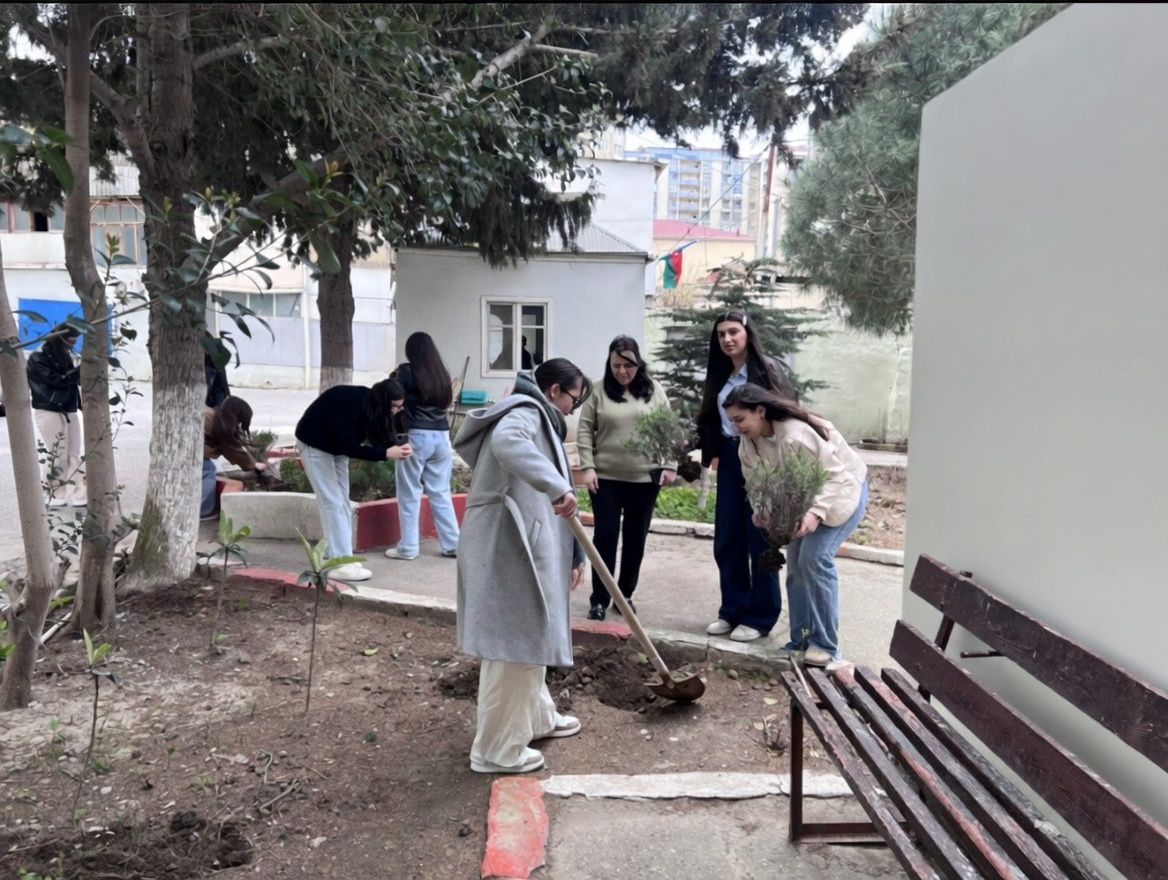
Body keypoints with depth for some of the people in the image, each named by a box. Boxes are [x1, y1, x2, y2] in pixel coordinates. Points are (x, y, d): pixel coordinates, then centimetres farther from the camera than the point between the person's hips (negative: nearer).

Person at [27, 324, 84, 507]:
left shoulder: (64, 357, 15)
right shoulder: (37, 358, -7)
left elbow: (74, 379, 11)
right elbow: (56, 380, -18)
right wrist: (81, 370, -21)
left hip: (70, 412, 7)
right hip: (49, 413, -7)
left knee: (74, 456, 3)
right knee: (58, 455, -7)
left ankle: (79, 496, 3)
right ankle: (56, 497, 1)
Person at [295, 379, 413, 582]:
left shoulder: (371, 404, -12)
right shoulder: (349, 402, -35)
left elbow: (380, 437, -9)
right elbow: (349, 447, -36)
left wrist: (397, 448, -29)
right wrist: (386, 453, -39)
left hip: (337, 445, 8)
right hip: (315, 443, -8)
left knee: (343, 502, 6)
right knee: (332, 502, -13)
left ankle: (343, 557, 10)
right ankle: (340, 564, -12)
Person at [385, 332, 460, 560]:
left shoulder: (406, 371, -6)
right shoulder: (442, 374, 7)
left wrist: (393, 378, 16)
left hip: (416, 437, -5)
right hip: (441, 437, 5)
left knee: (410, 494, 5)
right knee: (441, 493, 12)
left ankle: (408, 547, 9)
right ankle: (452, 544, 15)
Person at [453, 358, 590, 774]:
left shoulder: (539, 421, 24)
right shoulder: (525, 412, -9)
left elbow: (544, 502, 25)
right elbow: (506, 443, -36)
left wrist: (573, 553, 22)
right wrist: (557, 486, -40)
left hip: (523, 547, 11)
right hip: (508, 547, -11)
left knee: (527, 636, 22)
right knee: (511, 642, -4)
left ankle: (536, 717, 39)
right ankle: (497, 749, 7)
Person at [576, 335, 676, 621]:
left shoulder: (654, 389, 3)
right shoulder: (598, 391, -1)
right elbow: (585, 430, -1)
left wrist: (670, 466, 0)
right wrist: (587, 467, -8)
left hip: (644, 478, 2)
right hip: (605, 477, -1)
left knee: (636, 537, 10)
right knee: (605, 536, 0)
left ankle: (625, 593, 24)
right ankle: (599, 598, 9)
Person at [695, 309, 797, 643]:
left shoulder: (766, 370, -10)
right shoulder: (720, 375, 11)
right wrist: (714, 452, 7)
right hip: (730, 460, 7)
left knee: (759, 540, 2)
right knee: (727, 541, 10)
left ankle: (760, 616, 13)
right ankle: (732, 610, 23)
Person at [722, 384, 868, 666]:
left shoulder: (796, 435, -37)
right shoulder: (750, 440, -12)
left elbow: (837, 475, -34)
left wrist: (816, 512, -45)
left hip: (844, 489, -8)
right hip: (803, 497, 8)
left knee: (815, 558, -20)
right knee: (795, 564, 5)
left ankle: (825, 644, -8)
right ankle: (800, 641, 16)